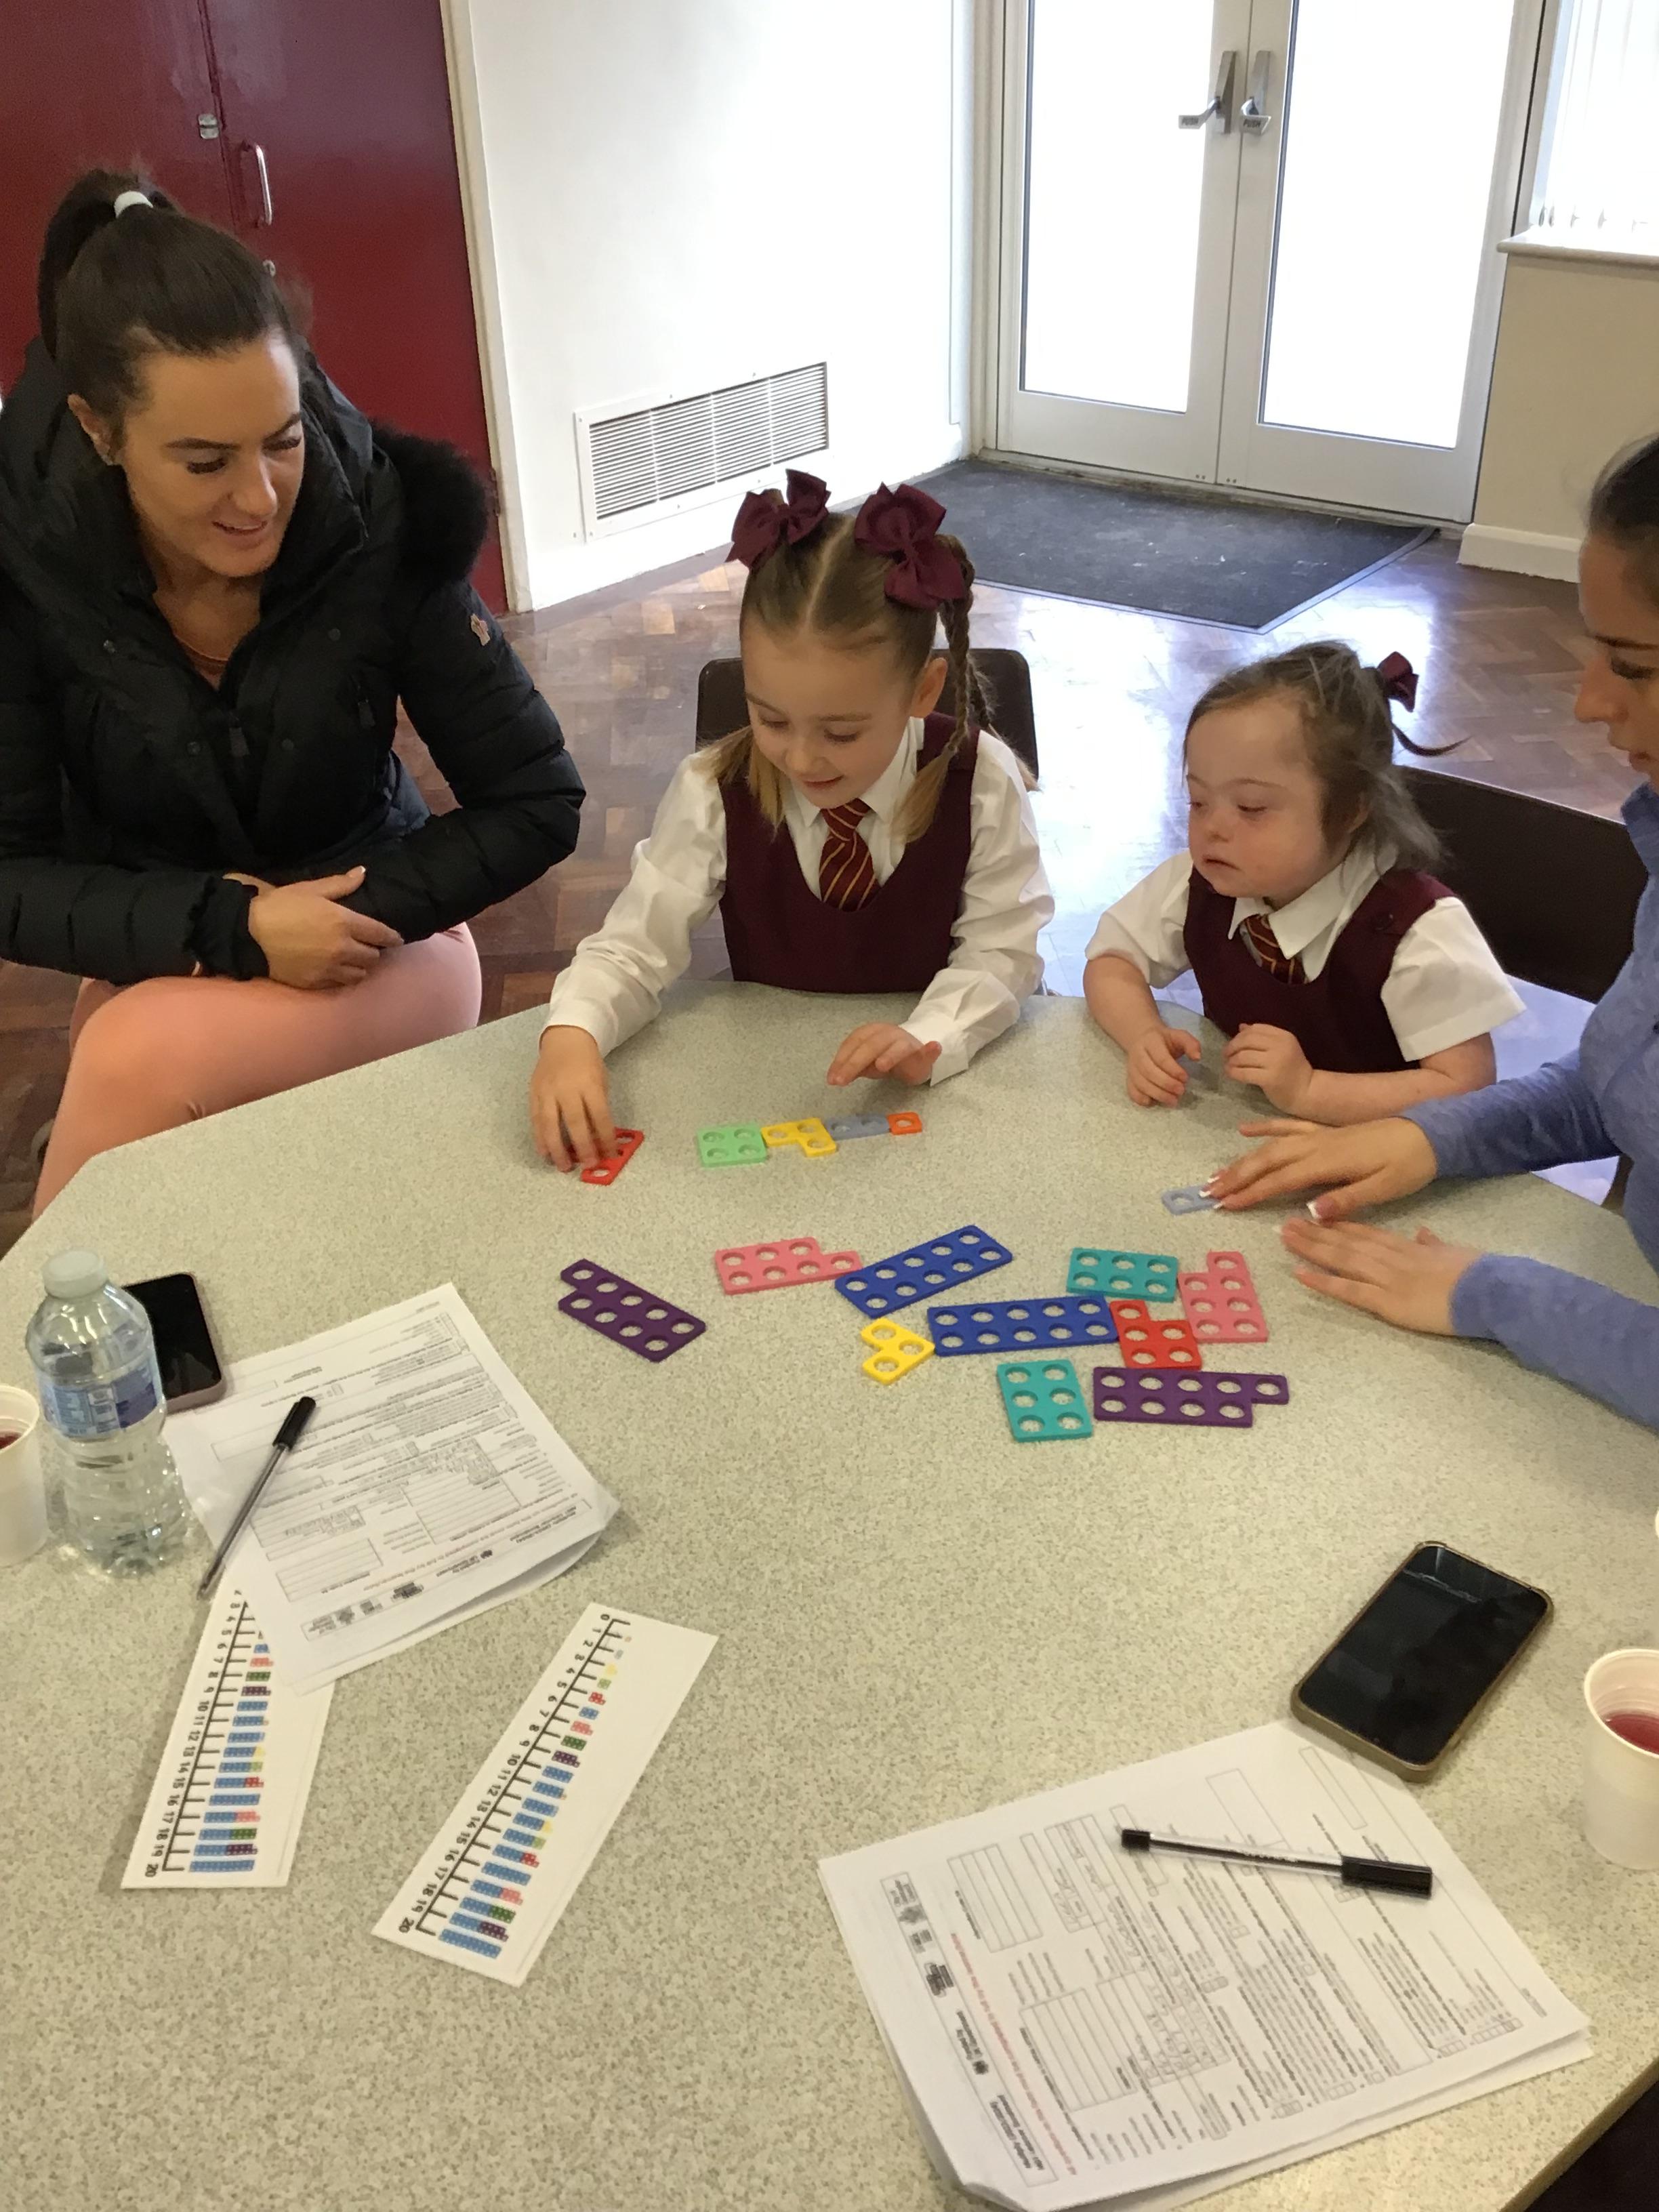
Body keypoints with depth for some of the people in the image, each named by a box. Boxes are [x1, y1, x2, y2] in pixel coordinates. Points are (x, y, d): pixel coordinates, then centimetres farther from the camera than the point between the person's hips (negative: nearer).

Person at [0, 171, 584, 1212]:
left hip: (382, 943, -1)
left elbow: (540, 806, -11)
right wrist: (230, 924, -26)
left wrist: (356, 913, -22)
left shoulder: (382, 529, -18)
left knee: (139, 1062, -30)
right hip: (164, 961, 2)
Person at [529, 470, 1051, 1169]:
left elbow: (1000, 950, -11)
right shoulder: (712, 792, -11)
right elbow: (635, 947, -8)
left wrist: (929, 1040, -31)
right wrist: (570, 1035, -30)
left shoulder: (980, 783, -13)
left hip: (927, 1086, 0)